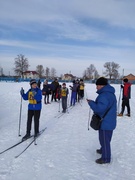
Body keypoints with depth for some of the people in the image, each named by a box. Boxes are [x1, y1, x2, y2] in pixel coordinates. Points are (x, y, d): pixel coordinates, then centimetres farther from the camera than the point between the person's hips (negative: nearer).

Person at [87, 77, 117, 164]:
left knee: (104, 140, 4)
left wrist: (91, 103, -16)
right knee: (104, 138, 27)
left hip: (105, 122, -10)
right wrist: (94, 103, 5)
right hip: (108, 121, 10)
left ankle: (106, 158, 17)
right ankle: (103, 150, 45)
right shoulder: (110, 93, 9)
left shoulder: (104, 95, -26)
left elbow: (99, 108, -31)